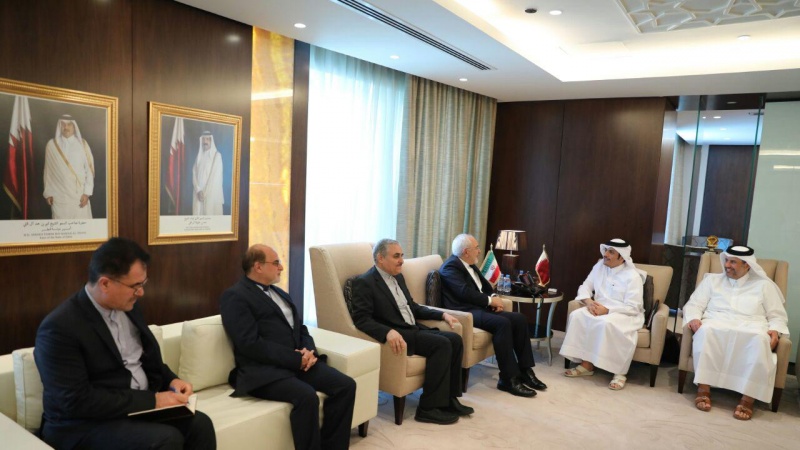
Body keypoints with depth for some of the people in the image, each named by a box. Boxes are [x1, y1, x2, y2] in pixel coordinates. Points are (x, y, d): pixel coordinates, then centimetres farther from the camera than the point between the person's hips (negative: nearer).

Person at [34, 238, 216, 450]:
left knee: (199, 424, -16)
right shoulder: (59, 328, -19)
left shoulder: (128, 306, 4)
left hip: (144, 404, 7)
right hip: (85, 424, -6)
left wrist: (171, 380, -2)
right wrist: (152, 401, -23)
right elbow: (77, 401, -23)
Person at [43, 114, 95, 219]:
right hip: (59, 195, 1)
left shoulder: (82, 144, 1)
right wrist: (48, 192, 4)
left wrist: (87, 192, -7)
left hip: (79, 193, -1)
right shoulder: (51, 145, 3)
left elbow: (89, 169, -1)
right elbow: (48, 171, 8)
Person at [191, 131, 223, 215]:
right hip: (199, 193, 5)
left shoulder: (217, 155, -3)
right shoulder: (199, 156, 12)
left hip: (212, 193, -5)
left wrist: (205, 192, -11)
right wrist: (198, 190, -9)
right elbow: (194, 174, 6)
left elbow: (215, 176, -9)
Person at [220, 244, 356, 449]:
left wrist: (308, 351, -4)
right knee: (307, 396, -32)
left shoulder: (279, 293, 20)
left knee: (346, 385, -10)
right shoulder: (235, 296, -6)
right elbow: (251, 344, -16)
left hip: (297, 361, 8)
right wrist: (296, 359, -17)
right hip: (264, 370, -8)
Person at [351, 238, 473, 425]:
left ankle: (450, 399, 1)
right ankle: (429, 408, -16)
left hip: (414, 329, 9)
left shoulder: (398, 277, 16)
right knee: (442, 344, -24)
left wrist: (442, 315, 14)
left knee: (455, 339, -8)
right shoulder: (364, 282, -11)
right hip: (398, 334, -8)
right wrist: (389, 332, -37)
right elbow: (361, 319, -21)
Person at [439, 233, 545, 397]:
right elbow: (465, 292, -22)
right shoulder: (451, 266, -11)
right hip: (465, 312, -10)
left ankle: (525, 371, -2)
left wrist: (494, 297, 0)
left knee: (519, 319, -6)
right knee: (502, 323, -31)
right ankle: (508, 378, -25)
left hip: (480, 308, 10)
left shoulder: (471, 265, 20)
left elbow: (485, 285, 22)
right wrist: (490, 300, -12)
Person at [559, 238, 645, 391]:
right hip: (599, 309, 6)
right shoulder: (600, 266, 6)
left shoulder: (633, 276, -12)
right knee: (577, 316, -21)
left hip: (626, 314, -6)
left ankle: (619, 372, -21)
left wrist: (607, 310, -25)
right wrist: (588, 301, -14)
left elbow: (633, 307, -18)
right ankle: (586, 364, -15)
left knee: (606, 323, -37)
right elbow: (585, 287, 8)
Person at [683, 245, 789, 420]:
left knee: (760, 340, -37)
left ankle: (748, 397, -33)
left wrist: (775, 330, -9)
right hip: (716, 326, 1)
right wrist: (694, 318, -10)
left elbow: (778, 315, 13)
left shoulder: (764, 285, 18)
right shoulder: (712, 279, 20)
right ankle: (704, 387, -33)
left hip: (751, 330, 0)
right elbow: (694, 304, 13)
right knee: (705, 331, -37)